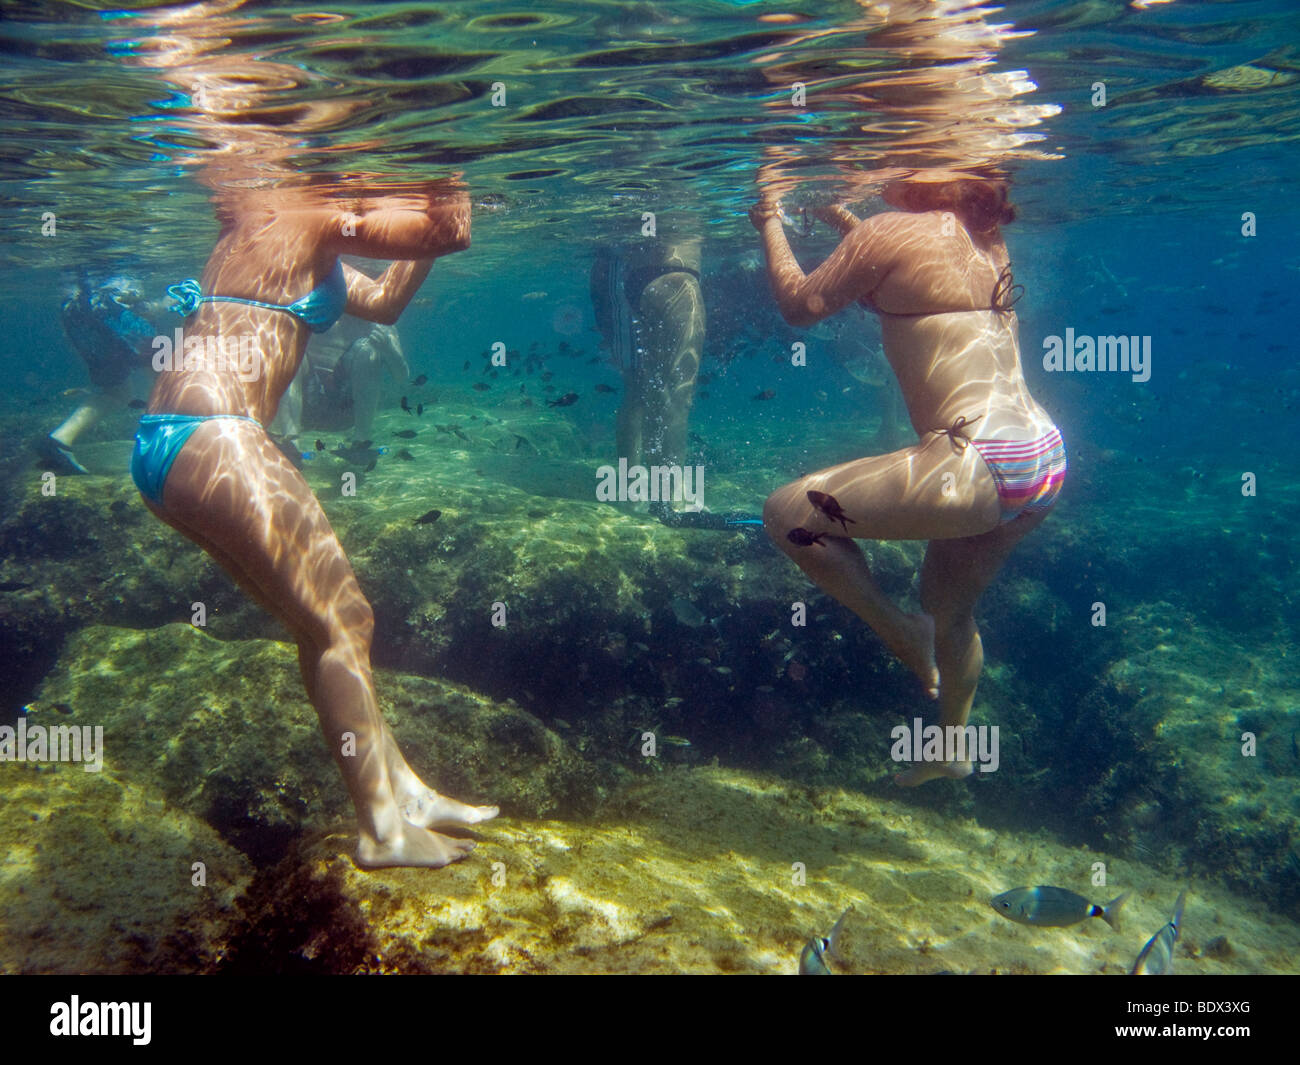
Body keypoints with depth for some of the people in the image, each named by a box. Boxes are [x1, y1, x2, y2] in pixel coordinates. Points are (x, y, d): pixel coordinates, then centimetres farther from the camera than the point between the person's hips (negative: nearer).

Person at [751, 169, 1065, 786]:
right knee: (949, 607, 30)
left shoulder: (891, 231, -8)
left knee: (788, 512, -1)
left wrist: (770, 224, 16)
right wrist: (842, 221, 36)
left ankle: (904, 637, 8)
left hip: (980, 466, -9)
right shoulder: (985, 241, 15)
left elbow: (799, 305, 3)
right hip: (1046, 458, 10)